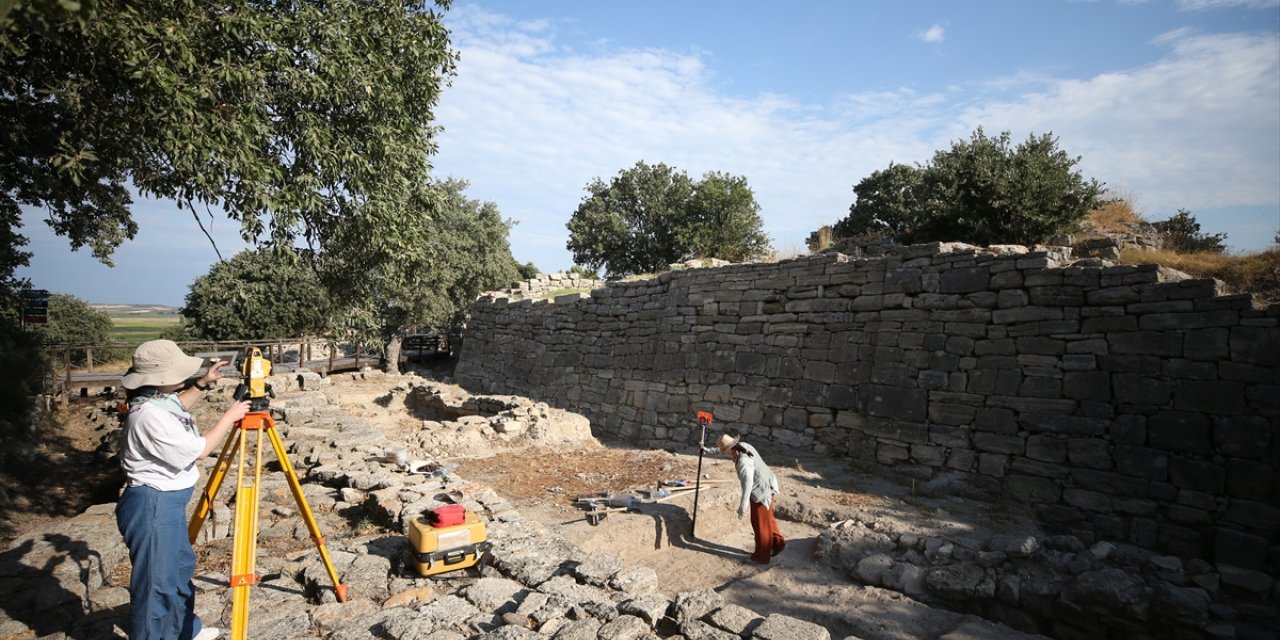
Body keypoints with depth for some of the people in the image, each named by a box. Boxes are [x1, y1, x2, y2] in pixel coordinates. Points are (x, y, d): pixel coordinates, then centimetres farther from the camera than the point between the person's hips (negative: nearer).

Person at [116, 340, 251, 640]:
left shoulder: (160, 401, 2)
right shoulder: (150, 415, -28)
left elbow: (179, 409, 27)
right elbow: (198, 450, -21)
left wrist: (203, 384, 15)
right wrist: (229, 417, -12)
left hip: (168, 501, 11)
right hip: (152, 506, -11)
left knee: (181, 566, 25)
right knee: (156, 582, 3)